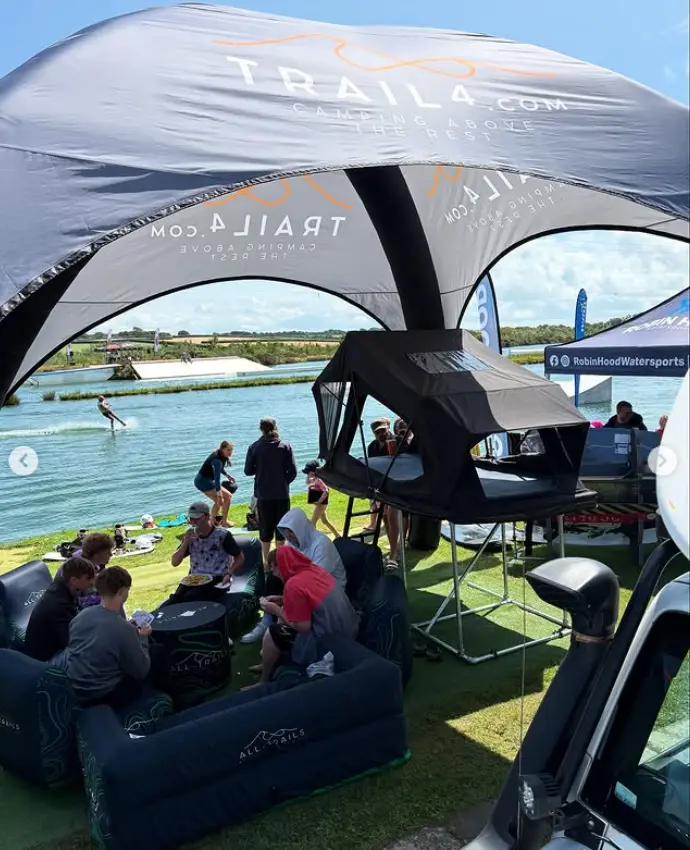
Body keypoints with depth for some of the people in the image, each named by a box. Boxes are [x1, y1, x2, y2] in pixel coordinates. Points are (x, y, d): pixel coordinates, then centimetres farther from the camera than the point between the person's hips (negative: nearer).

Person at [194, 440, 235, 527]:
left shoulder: (221, 456, 2)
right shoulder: (217, 460, -28)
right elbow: (217, 478, -34)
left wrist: (227, 475, 14)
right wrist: (219, 494, -37)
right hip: (203, 482, -10)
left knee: (218, 501, 23)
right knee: (227, 496, -9)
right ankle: (224, 522, -2)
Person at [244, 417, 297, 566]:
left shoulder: (254, 447, -5)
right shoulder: (285, 446, -5)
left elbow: (248, 471, -2)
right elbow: (292, 472, -7)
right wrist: (284, 482, 9)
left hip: (263, 494, 0)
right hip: (282, 494, 0)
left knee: (266, 527, 11)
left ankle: (266, 560, 17)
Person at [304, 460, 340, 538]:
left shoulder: (319, 480, -23)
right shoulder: (314, 479, 5)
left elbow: (326, 491, -32)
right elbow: (307, 482, 27)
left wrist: (319, 501, -28)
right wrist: (308, 475, 9)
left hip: (321, 504, -11)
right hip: (320, 504, 11)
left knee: (312, 523, -7)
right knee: (325, 521, 22)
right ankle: (337, 535, 32)